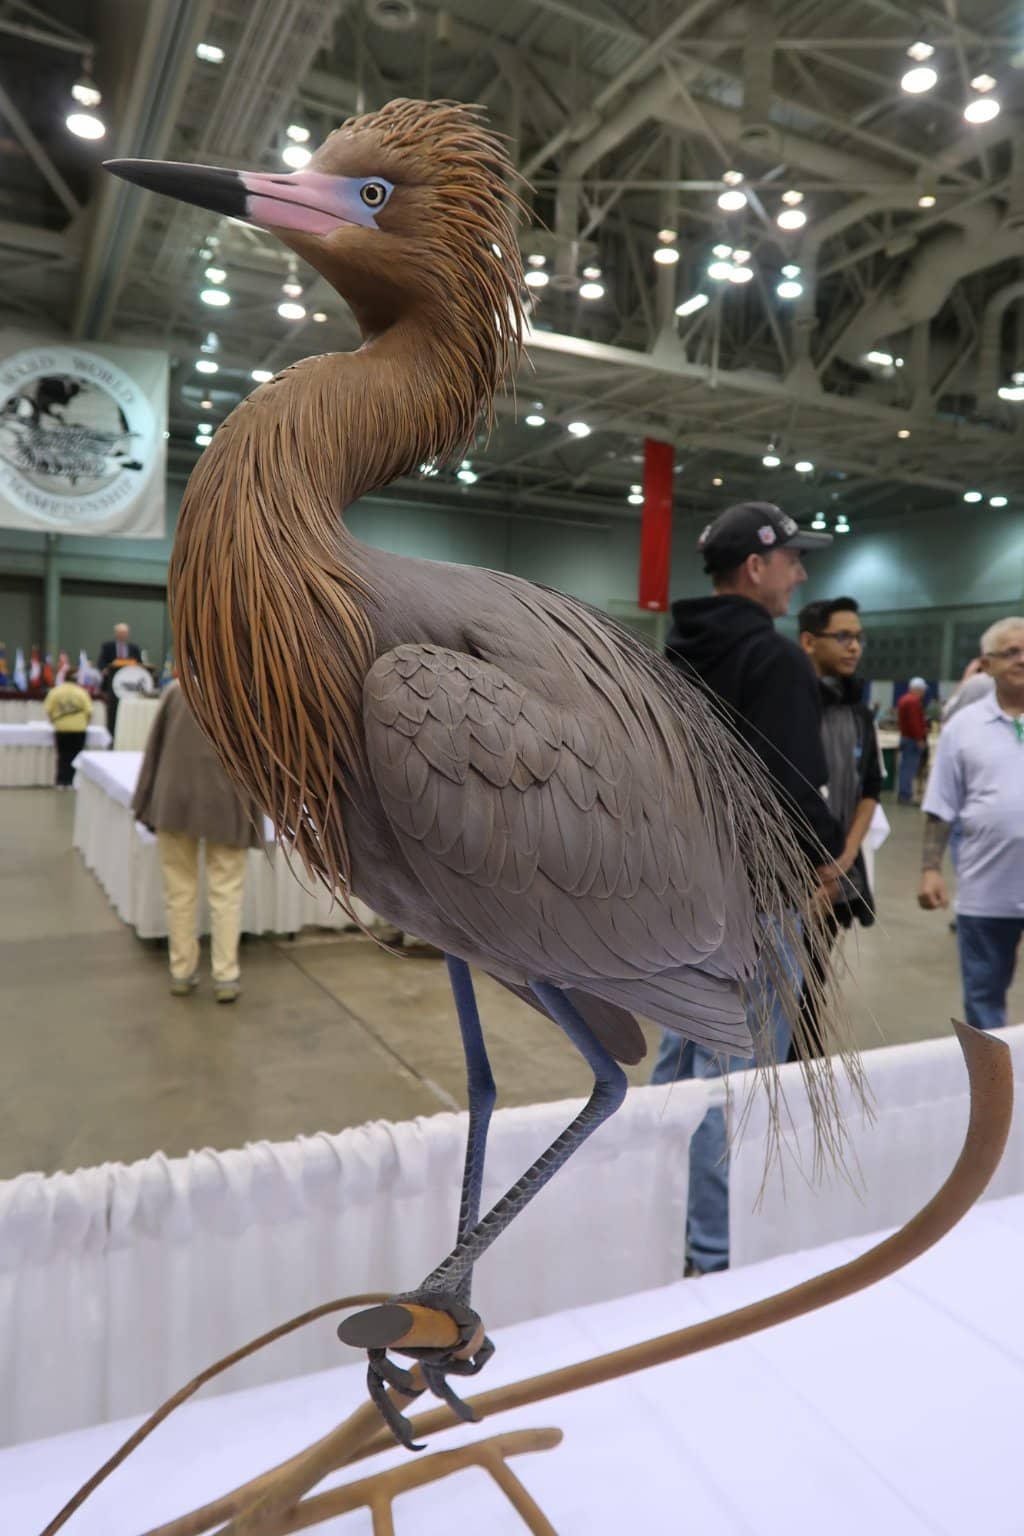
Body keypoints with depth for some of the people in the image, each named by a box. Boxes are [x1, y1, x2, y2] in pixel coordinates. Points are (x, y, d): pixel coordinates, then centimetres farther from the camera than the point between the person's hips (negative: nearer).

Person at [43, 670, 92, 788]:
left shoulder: (55, 691, 1)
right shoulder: (81, 692, -2)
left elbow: (48, 710, -3)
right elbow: (89, 711, -7)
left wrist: (54, 722, 12)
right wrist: (85, 723, 10)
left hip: (61, 729, 1)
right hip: (78, 729, -1)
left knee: (62, 755, 10)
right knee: (75, 756, 5)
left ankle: (61, 782, 5)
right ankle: (70, 781, 2)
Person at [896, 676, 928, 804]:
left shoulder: (903, 699, 16)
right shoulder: (914, 701, -16)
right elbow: (915, 722, -22)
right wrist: (920, 739, -20)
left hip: (904, 736, 10)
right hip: (913, 739, -10)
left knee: (905, 766, 13)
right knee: (910, 767, -8)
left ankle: (902, 794, 17)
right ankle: (906, 795, -8)